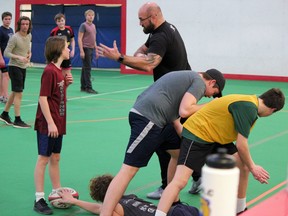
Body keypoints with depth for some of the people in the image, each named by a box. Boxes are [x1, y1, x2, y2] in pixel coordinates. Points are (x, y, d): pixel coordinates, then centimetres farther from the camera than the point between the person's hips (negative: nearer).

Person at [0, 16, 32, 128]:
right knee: (18, 93, -8)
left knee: (15, 92, 17)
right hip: (14, 67, -8)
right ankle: (17, 120, -1)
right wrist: (19, 57, -30)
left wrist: (29, 53, 6)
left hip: (23, 67, 8)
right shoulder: (15, 38, -18)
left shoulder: (29, 36, 5)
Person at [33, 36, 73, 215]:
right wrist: (50, 123, -22)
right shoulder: (50, 71, -17)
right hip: (47, 124, -9)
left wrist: (66, 84, 1)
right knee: (43, 158, -3)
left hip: (58, 124, 9)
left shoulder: (59, 71, 10)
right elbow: (43, 98, -20)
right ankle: (39, 200, 4)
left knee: (55, 158, 16)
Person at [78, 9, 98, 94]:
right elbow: (79, 39, -12)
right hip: (85, 49, -7)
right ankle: (88, 87, -6)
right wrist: (81, 51, -19)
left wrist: (96, 50, 18)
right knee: (87, 68, -8)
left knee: (85, 68, 12)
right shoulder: (83, 25, -8)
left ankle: (83, 87, 17)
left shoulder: (93, 26, 15)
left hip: (91, 49, 7)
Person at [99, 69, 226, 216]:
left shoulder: (187, 77, 29)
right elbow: (184, 110, -14)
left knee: (178, 152, 22)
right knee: (128, 170, -14)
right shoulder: (199, 82, -1)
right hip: (147, 119, -10)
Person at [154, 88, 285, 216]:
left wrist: (249, 165, 18)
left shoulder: (251, 102, 5)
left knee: (243, 166, 4)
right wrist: (252, 167, -6)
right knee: (180, 181, -21)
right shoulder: (248, 108, -24)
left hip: (214, 137, 9)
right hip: (196, 134, -9)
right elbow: (241, 145, -21)